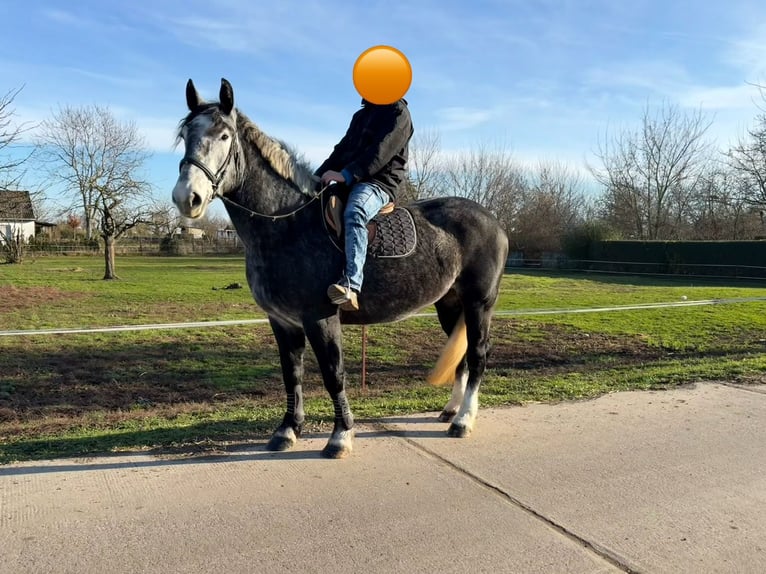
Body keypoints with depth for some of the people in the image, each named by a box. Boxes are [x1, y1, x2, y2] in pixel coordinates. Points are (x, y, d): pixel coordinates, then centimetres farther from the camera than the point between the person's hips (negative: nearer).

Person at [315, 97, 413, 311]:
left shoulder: (397, 111, 0)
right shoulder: (361, 115, 26)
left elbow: (381, 151, -15)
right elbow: (342, 149, 22)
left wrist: (346, 174, -25)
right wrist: (319, 176, 7)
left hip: (379, 183, -10)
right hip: (351, 183, 10)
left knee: (354, 214, -39)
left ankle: (351, 285, -49)